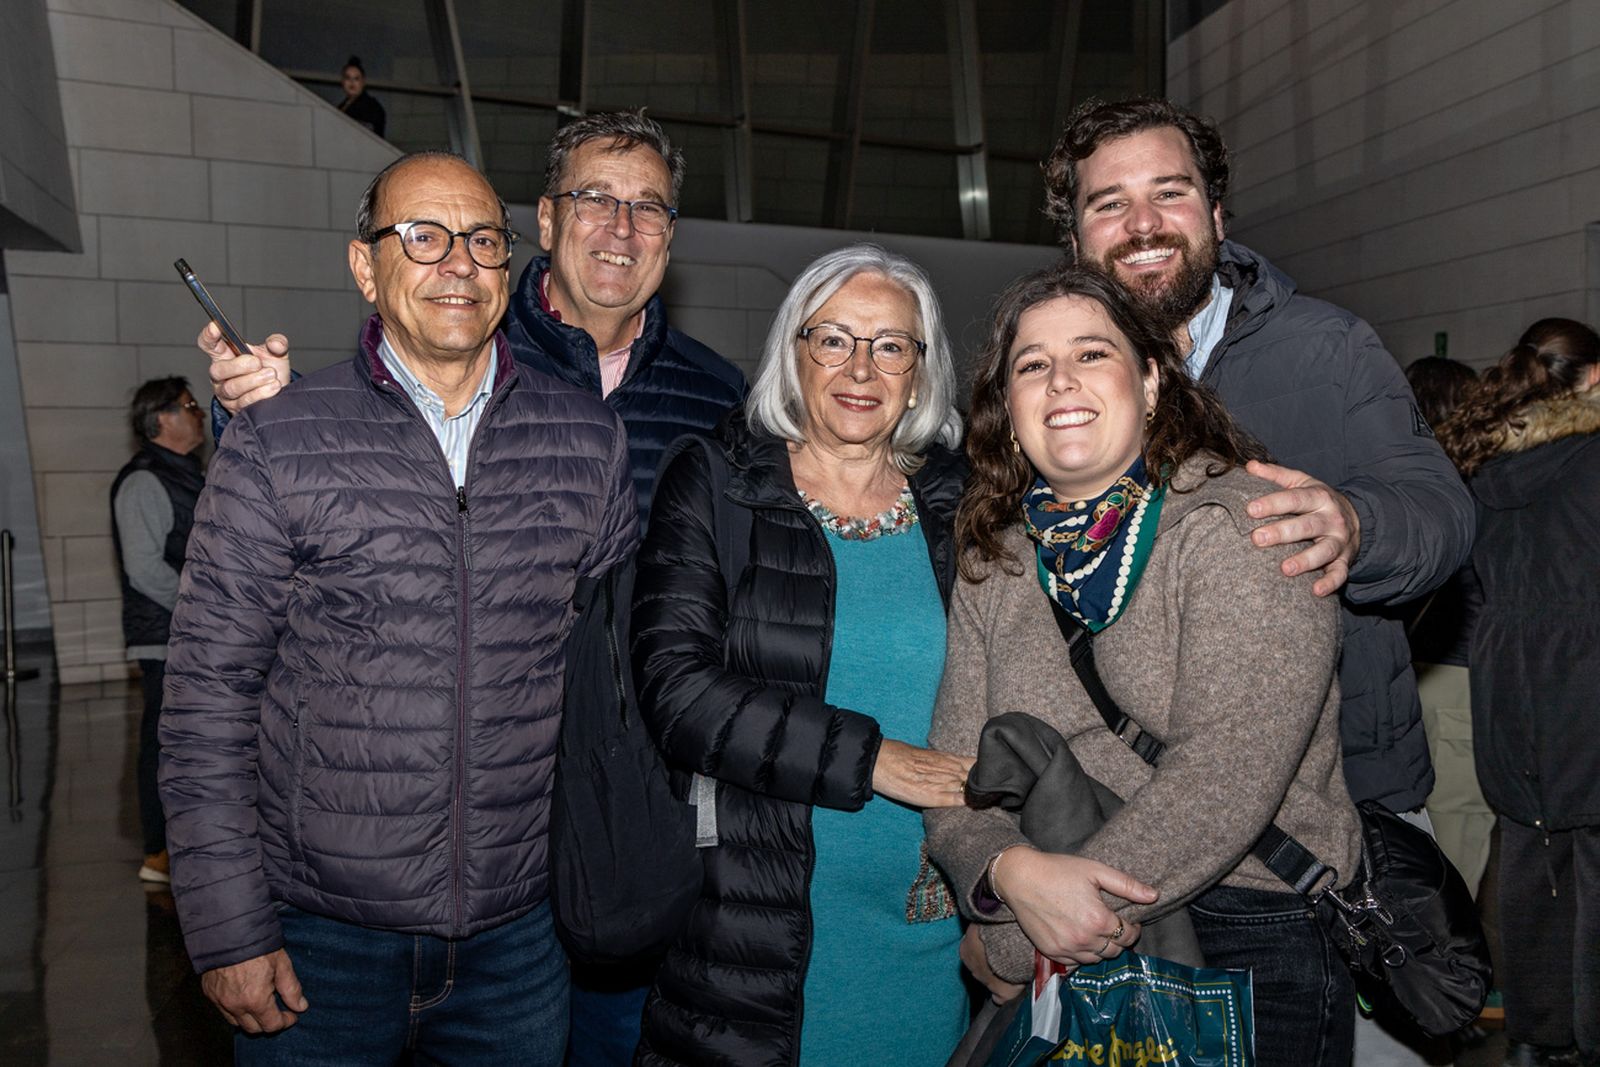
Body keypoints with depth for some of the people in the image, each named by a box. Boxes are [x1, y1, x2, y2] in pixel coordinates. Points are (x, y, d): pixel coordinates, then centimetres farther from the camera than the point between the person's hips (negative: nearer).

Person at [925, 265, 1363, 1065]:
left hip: (1255, 945, -4)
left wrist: (1019, 944, -22)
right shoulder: (996, 565, 1)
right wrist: (1013, 873, -24)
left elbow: (1231, 767, -23)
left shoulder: (1239, 525, -13)